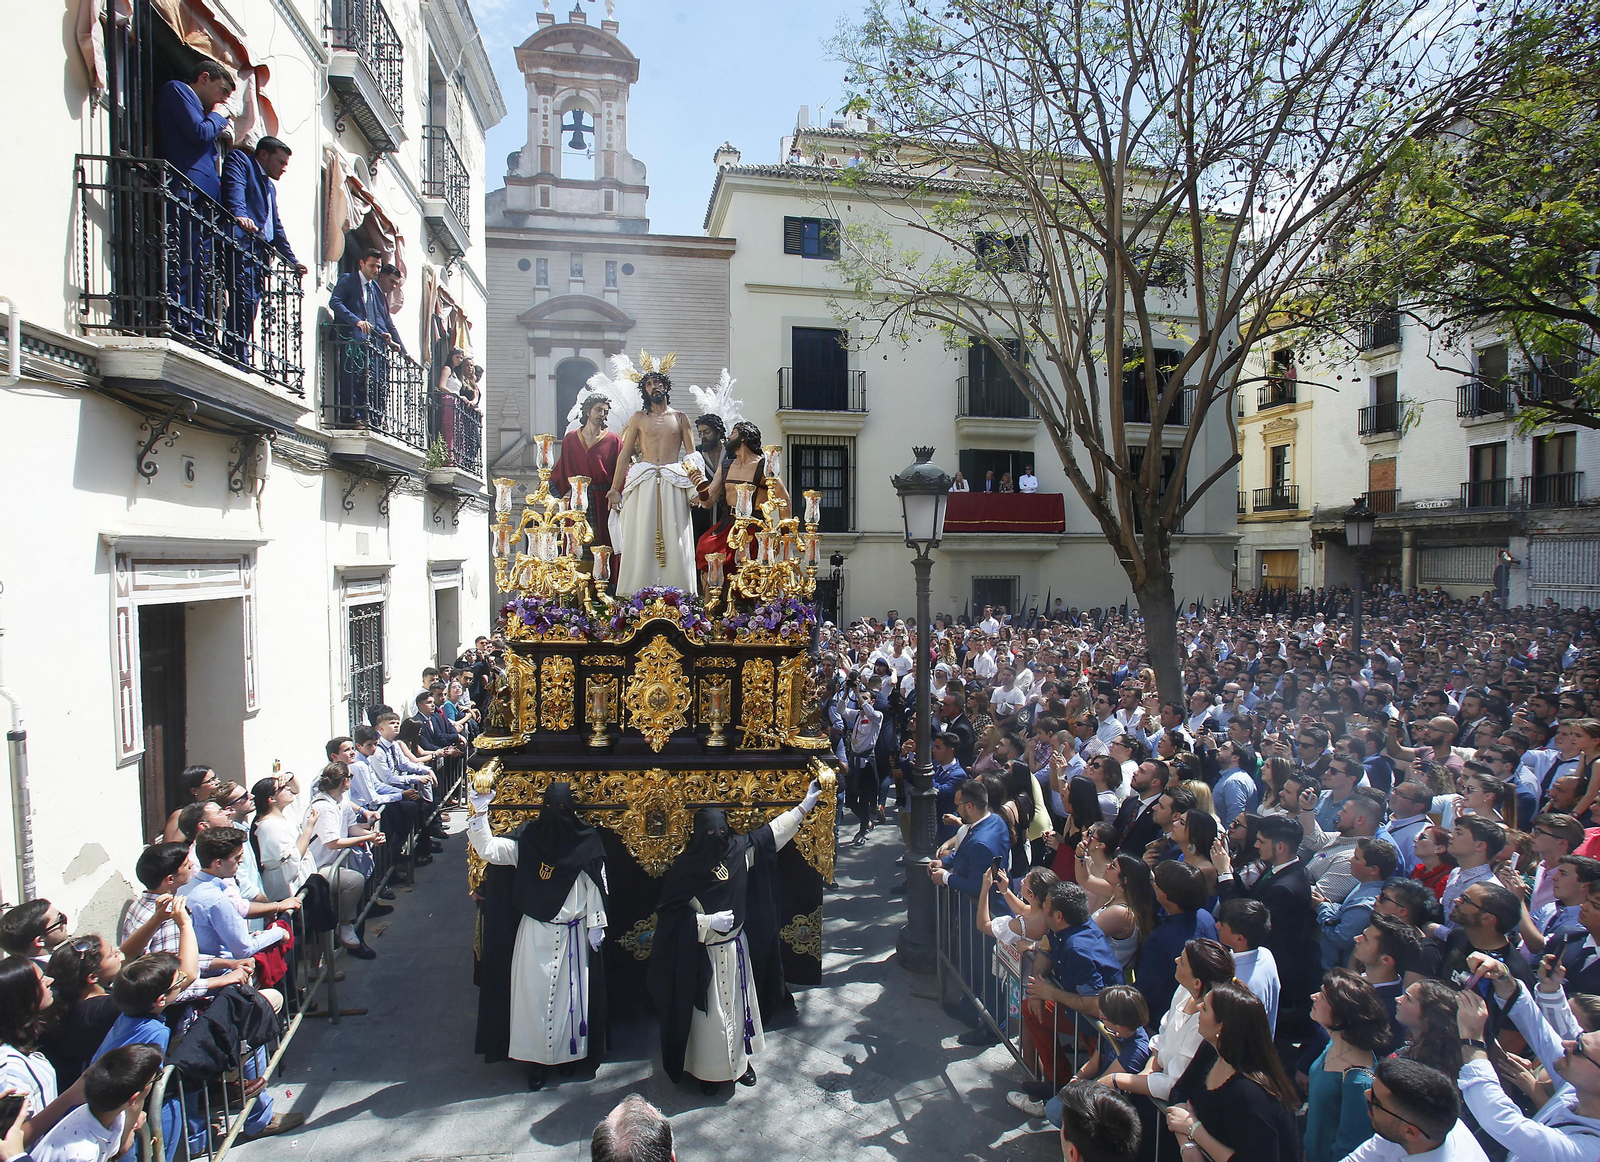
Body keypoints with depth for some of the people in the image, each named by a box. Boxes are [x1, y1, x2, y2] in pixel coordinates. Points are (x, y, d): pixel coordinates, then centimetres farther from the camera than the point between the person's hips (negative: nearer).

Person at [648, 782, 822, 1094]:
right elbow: (668, 913, -16)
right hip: (705, 955, -5)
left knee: (740, 1005, 18)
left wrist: (803, 807, 5)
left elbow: (770, 834, 4)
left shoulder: (739, 850, -7)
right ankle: (708, 1070, 26)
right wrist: (707, 921, -22)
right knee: (709, 1012, 6)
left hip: (737, 948, 5)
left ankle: (740, 1060, 38)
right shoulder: (684, 867, -19)